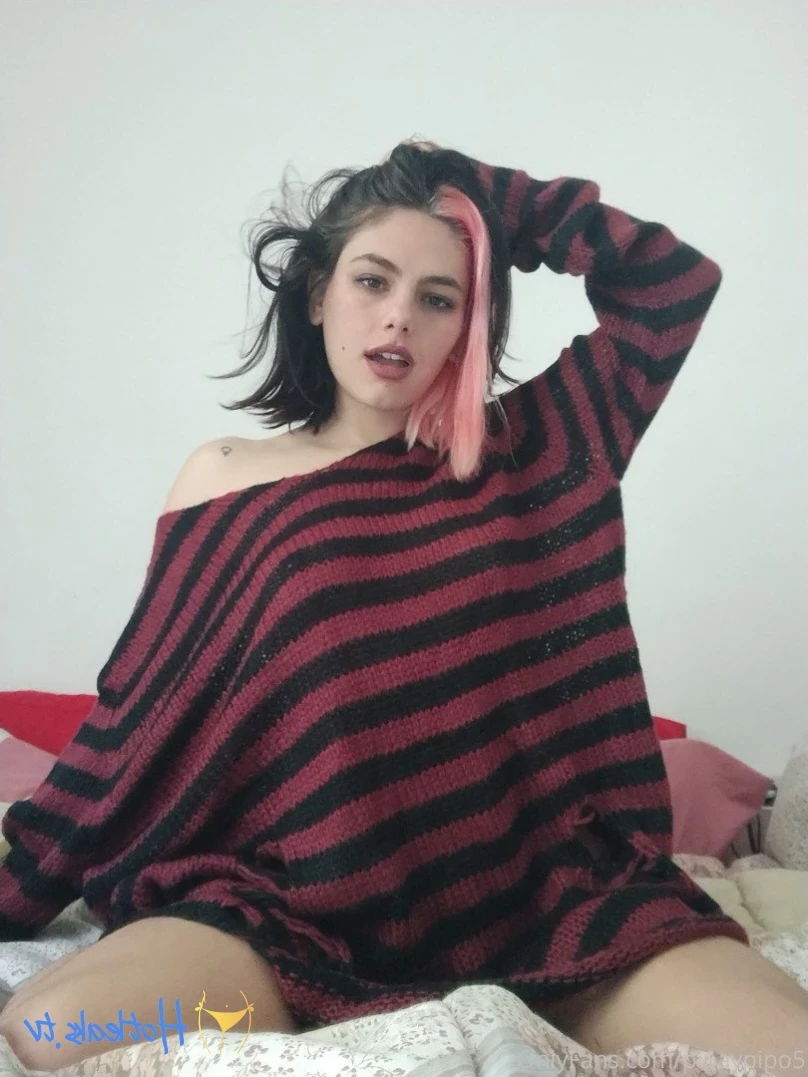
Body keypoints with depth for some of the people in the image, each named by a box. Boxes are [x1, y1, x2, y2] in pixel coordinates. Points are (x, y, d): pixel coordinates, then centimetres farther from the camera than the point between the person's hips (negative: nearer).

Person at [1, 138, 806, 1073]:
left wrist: (482, 193, 9)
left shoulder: (527, 451, 10)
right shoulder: (224, 483, 8)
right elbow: (136, 719, 9)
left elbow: (678, 280, 8)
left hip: (551, 891, 0)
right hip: (301, 908, 1)